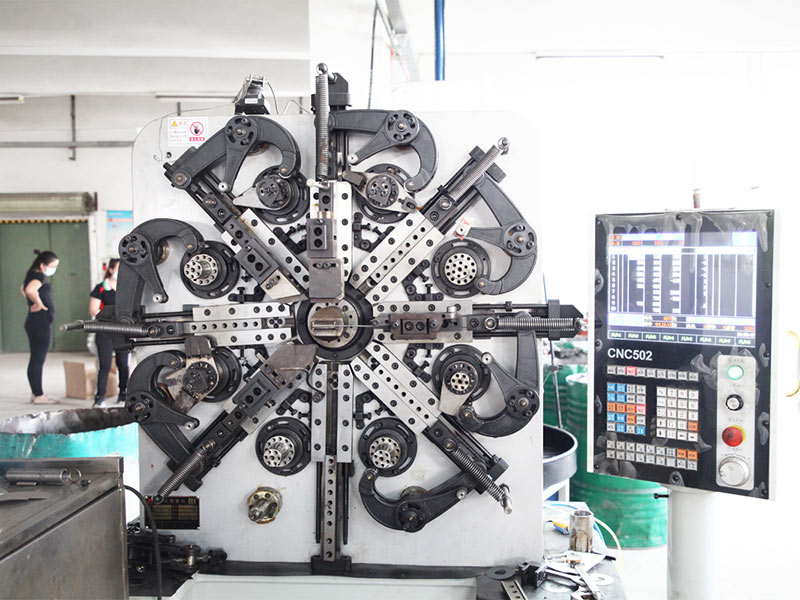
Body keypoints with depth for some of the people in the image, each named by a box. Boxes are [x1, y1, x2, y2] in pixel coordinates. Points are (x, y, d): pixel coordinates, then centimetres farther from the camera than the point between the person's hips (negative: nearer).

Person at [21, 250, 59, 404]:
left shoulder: (32, 275, 14)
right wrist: (39, 304, -22)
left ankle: (36, 393, 22)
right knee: (38, 360, -5)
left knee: (36, 359, 14)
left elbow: (24, 289, 35)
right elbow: (30, 290, -38)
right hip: (41, 322, -10)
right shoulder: (40, 277, -16)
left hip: (33, 322, 10)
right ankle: (38, 395, 0)